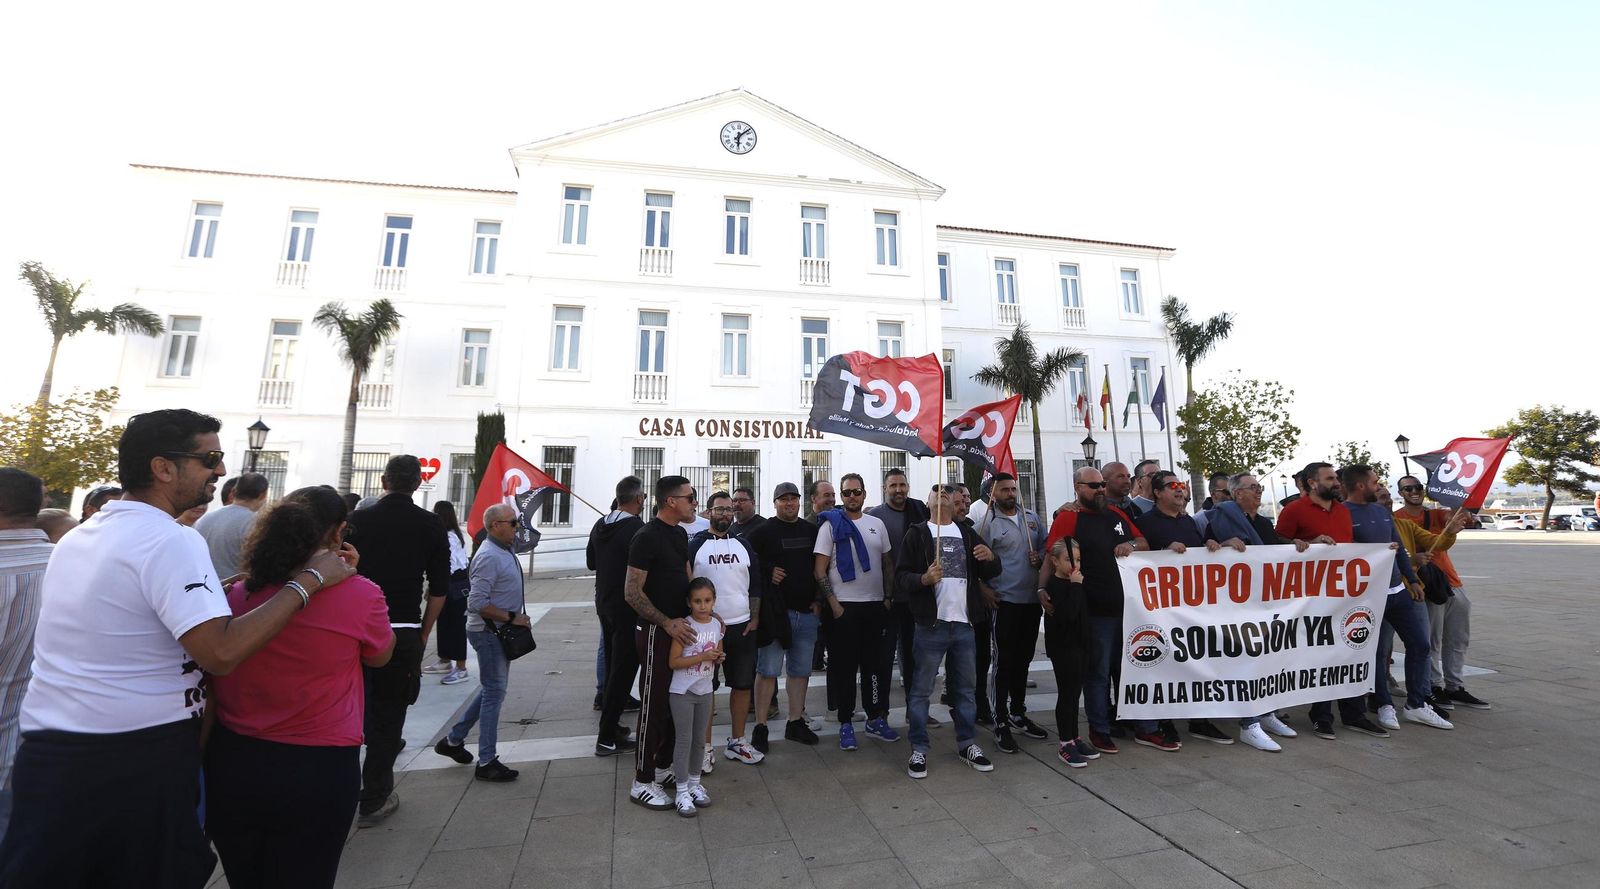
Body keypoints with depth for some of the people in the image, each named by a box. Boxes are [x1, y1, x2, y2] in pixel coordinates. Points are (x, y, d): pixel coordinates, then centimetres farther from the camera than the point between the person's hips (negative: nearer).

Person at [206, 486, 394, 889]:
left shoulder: (237, 594, -4)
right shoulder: (360, 595, -17)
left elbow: (211, 684, 8)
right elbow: (380, 655, 4)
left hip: (232, 764, 4)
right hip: (317, 770, -4)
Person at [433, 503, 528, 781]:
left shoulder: (505, 551, 8)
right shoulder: (489, 556, -21)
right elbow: (477, 603, -25)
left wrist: (515, 618, 13)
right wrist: (511, 618, -21)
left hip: (501, 631, 9)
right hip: (488, 631, -9)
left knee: (492, 689, 19)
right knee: (494, 692, 0)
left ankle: (453, 740, 33)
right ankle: (486, 762, 12)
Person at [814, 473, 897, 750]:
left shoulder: (877, 524, 8)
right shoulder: (831, 525, -5)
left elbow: (887, 564, 14)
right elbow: (819, 570, -7)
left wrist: (889, 597, 6)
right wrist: (833, 604, -11)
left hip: (875, 605, 4)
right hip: (844, 606, -4)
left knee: (874, 664, 12)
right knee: (845, 666, 4)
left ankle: (876, 719, 26)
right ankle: (846, 724, 16)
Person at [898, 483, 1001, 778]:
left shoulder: (967, 535, 12)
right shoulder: (917, 534, -1)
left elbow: (990, 573, 14)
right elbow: (900, 577, -6)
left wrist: (991, 558, -8)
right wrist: (924, 579, -26)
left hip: (963, 624, 5)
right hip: (931, 624, -4)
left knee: (966, 688, 16)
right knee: (922, 689, 3)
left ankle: (967, 744, 31)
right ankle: (918, 750, 15)